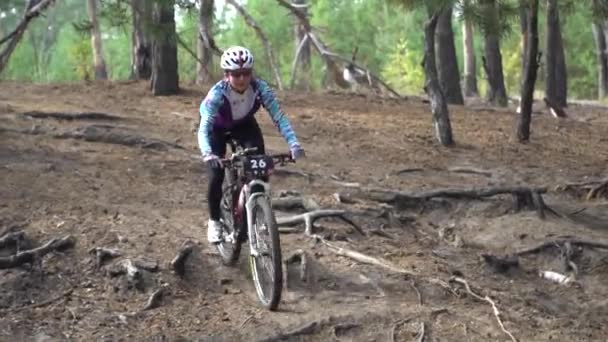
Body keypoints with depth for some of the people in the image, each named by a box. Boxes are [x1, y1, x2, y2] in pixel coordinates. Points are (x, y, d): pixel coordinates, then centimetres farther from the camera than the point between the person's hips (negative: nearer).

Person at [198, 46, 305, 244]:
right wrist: (208, 154, -62)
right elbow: (204, 127, -44)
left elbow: (278, 116, -31)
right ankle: (214, 221, 9)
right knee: (216, 176, -15)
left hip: (244, 125, 2)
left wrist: (294, 144, -46)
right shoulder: (217, 93, -37)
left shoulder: (260, 88, -30)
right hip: (217, 128, -2)